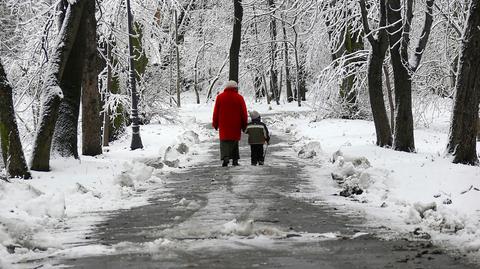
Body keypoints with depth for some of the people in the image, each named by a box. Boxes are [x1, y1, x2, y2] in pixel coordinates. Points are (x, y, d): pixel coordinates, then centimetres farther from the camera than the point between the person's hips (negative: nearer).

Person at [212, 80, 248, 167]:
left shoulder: (220, 97, 4)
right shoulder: (239, 98, -1)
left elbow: (216, 112, 7)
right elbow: (244, 113, 1)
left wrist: (215, 124, 15)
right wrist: (244, 125, 10)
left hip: (224, 125, 0)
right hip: (235, 126, 0)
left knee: (225, 142, -1)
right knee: (234, 142, 13)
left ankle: (225, 157, -23)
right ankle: (235, 160, 10)